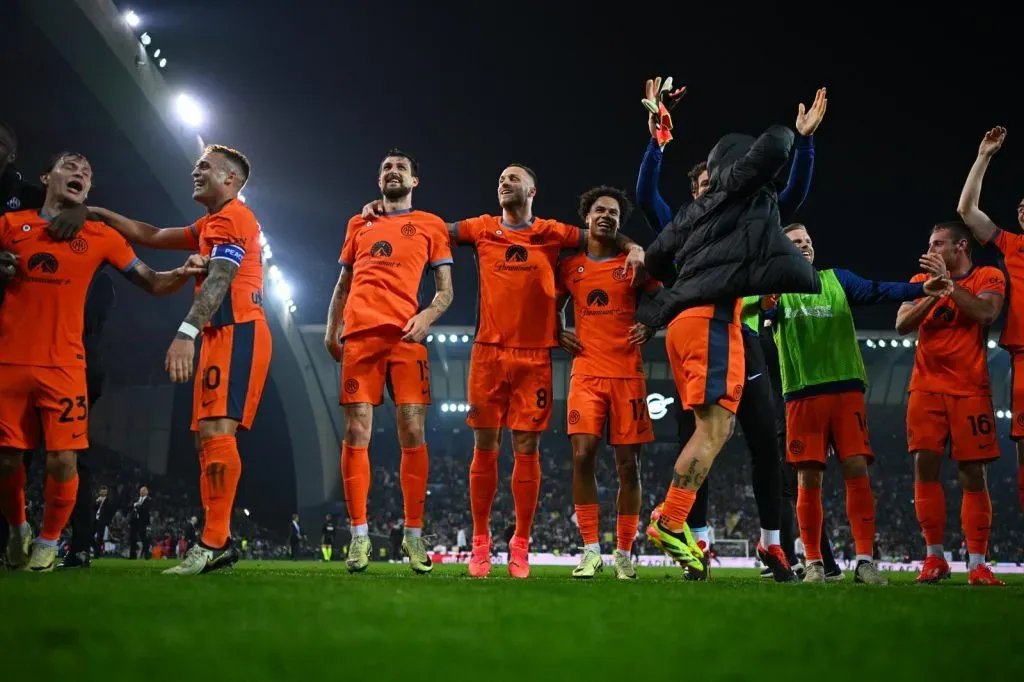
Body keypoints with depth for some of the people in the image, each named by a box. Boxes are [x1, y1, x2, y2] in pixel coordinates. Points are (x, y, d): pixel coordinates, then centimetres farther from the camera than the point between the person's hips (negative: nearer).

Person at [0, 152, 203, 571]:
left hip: (63, 367, 0)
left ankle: (48, 542, 16)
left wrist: (182, 273, -8)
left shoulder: (100, 236, 7)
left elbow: (152, 283, 10)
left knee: (63, 461, -7)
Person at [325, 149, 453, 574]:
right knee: (356, 433, -4)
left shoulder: (430, 226, 14)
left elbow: (445, 290, 9)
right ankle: (359, 535, 0)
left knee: (412, 433, -7)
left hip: (406, 336, -2)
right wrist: (331, 329, 12)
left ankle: (414, 535, 1)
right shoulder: (359, 224, 23)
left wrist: (427, 315, -11)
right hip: (359, 335, 2)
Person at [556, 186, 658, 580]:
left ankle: (624, 554, 10)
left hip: (628, 374, 0)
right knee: (583, 455, -13)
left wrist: (649, 328, -6)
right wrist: (559, 334, 4)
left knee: (628, 464, 1)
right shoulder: (569, 266, 10)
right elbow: (553, 309, 22)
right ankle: (591, 550, -5)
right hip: (586, 372, 1)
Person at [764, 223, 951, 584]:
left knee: (857, 471, -8)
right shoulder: (774, 289, 10)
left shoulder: (836, 279, 11)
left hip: (846, 389, 1)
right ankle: (813, 563, 7)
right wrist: (766, 306, -35)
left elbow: (876, 291, -5)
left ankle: (865, 561, -7)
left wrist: (922, 289, -22)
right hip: (802, 393, -1)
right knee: (808, 479, -1)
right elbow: (766, 312, -10)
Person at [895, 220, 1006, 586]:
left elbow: (986, 312, -17)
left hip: (970, 389, -3)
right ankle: (935, 558, 0)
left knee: (973, 473, -4)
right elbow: (902, 325, 1)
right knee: (925, 466, -7)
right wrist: (932, 292, -10)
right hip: (927, 388, 3)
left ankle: (977, 563, -2)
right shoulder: (922, 280, 14)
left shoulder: (988, 277, 3)